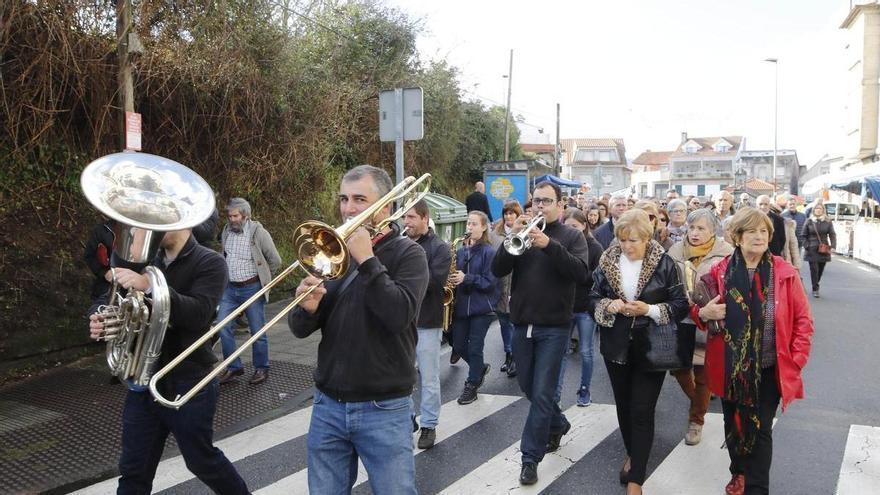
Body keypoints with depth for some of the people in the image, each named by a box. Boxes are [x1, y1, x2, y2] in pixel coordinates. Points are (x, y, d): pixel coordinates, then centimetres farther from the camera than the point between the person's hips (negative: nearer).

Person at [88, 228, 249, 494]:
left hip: (189, 384, -5)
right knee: (134, 470, 8)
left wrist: (150, 286, -37)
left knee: (202, 461, 12)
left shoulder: (210, 263, -11)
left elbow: (199, 313, -26)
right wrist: (102, 323, -13)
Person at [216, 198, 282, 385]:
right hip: (230, 288, 5)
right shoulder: (226, 231, 6)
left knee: (257, 331, 4)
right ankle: (234, 367, 12)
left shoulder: (258, 233, -10)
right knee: (223, 328, -2)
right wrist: (226, 277, 16)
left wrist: (260, 277, 6)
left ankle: (261, 369, 19)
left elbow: (275, 261, -3)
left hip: (252, 289, -5)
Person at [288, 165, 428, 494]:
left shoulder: (407, 253, -5)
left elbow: (400, 315, -23)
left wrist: (367, 260, -20)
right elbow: (300, 329, 4)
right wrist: (308, 308, -18)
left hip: (384, 410, -4)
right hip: (328, 406, 4)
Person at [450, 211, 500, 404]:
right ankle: (480, 367, 37)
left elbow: (490, 282, -14)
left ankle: (471, 386, 17)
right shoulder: (461, 250, 9)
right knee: (458, 345, 11)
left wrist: (466, 278, -22)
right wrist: (453, 278, -5)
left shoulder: (489, 252, -9)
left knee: (475, 348, 0)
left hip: (482, 308, -6)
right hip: (461, 306, 6)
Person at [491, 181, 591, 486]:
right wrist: (512, 238, -18)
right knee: (529, 389, 17)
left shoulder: (572, 236, 0)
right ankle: (558, 424, 42)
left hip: (554, 327, -4)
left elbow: (581, 273, -16)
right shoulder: (523, 232, 8)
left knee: (542, 394, -4)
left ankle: (530, 458, 6)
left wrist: (549, 245, -26)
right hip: (522, 323, 4)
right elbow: (498, 270, -3)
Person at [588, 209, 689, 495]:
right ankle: (633, 455, 41)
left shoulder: (664, 264, -10)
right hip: (616, 346, 4)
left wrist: (649, 309, -21)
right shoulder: (607, 262, -1)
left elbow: (681, 306, -7)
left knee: (642, 412, -3)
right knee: (624, 406, 17)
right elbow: (593, 299, 5)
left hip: (651, 349, -3)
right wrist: (608, 305, -16)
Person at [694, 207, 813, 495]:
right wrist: (703, 313, -16)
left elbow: (803, 319, -1)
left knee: (761, 429, 1)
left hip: (769, 369, -2)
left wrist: (797, 360, -7)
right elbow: (697, 308, 7)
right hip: (730, 368, 2)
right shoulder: (720, 272, -4)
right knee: (733, 425, 17)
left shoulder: (785, 273, -6)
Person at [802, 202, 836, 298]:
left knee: (820, 269, 10)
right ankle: (815, 289, -1)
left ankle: (816, 286, 28)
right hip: (812, 250, -2)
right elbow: (804, 235, 4)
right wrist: (806, 246, -7)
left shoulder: (828, 222, 5)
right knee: (814, 269, -7)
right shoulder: (809, 221, 2)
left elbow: (832, 235, 4)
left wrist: (833, 246, -9)